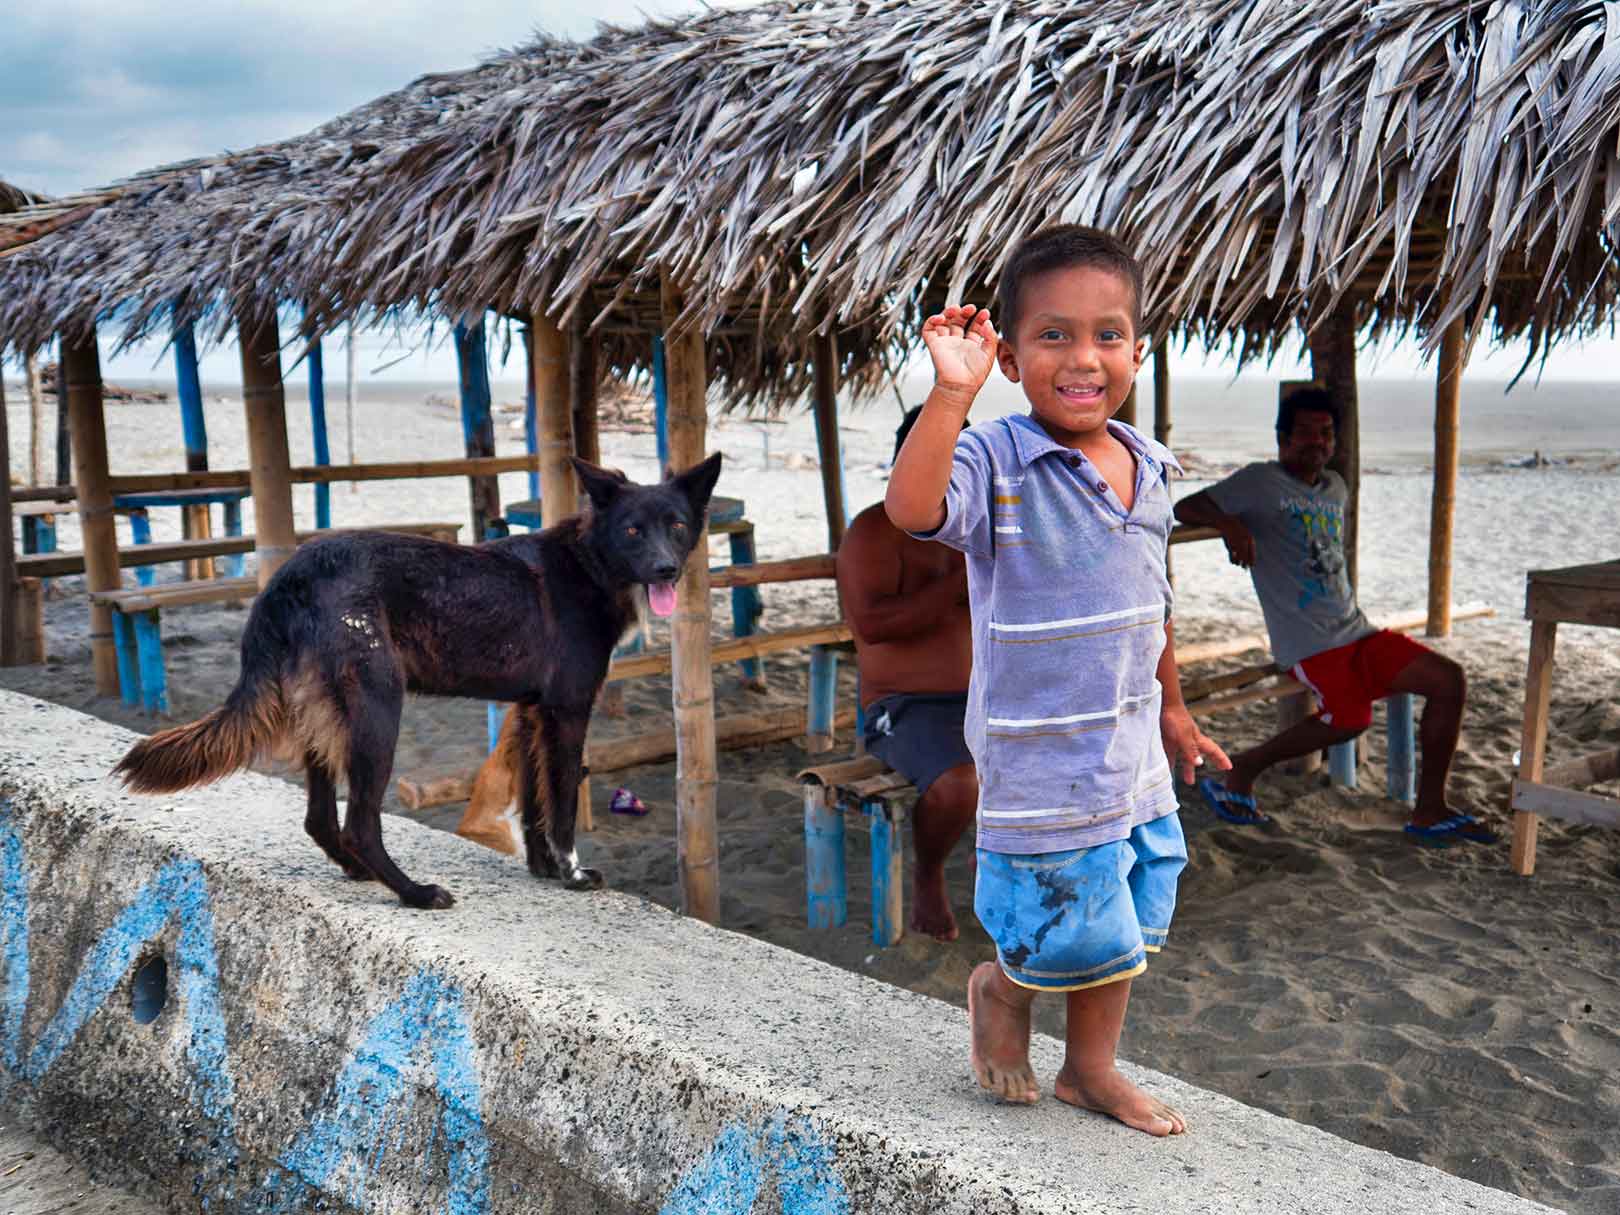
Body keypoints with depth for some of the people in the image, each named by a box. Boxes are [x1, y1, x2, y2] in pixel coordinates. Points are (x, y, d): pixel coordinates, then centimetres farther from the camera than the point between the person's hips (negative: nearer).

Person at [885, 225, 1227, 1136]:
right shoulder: (998, 463, -18)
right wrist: (952, 392, -45)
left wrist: (1172, 709, 21)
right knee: (1077, 932, 3)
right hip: (1042, 752, -7)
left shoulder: (1151, 469, 3)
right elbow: (913, 509, -39)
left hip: (1131, 748, 7)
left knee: (1129, 924, 18)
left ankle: (1093, 1067, 39)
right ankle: (1003, 988, 36)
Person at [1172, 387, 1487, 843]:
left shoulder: (1336, 488, 19)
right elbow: (1185, 507, -9)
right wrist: (1230, 523, -26)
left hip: (1357, 631, 7)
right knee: (1350, 716, -24)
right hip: (1307, 640, -7)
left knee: (1448, 680, -4)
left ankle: (1430, 811, 4)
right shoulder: (1259, 482, -2)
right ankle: (1241, 771, -4)